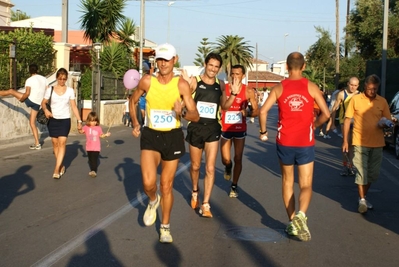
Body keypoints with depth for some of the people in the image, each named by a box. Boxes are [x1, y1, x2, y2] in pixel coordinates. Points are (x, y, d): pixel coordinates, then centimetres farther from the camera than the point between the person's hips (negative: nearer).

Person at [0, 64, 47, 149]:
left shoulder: (29, 80, -12)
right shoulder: (44, 79, 6)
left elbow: (27, 93, -19)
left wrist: (21, 99, -1)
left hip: (30, 100, -6)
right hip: (38, 104, 6)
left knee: (11, 91, 11)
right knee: (32, 123, 13)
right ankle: (37, 144, 11)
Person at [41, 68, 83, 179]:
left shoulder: (70, 90, 0)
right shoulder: (50, 90, -1)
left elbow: (74, 107, 2)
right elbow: (43, 103, 5)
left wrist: (79, 121, -3)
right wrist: (45, 110, -18)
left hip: (65, 120, -1)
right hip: (53, 120, 1)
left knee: (62, 143, -10)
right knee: (55, 143, 6)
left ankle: (56, 170, -12)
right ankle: (61, 166, 22)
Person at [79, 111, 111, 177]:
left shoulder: (98, 128, 0)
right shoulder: (86, 127, 0)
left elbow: (101, 135, 10)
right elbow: (81, 131, -12)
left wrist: (106, 135, -6)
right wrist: (79, 129, -32)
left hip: (96, 147, -2)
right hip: (89, 147, 2)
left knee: (95, 159, -10)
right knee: (90, 159, 12)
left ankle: (94, 171, -10)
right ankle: (92, 170, 25)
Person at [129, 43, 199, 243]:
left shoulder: (182, 85, -10)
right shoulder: (147, 81, -7)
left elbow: (195, 116, -12)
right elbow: (133, 101, 13)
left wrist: (182, 112, -33)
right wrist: (135, 123, 3)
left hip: (173, 137, 0)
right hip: (151, 136, 0)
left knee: (167, 186, 9)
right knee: (148, 183, -17)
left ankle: (165, 227, 28)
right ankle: (153, 201, 20)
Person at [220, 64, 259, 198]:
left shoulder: (249, 91, -7)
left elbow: (256, 111, -3)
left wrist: (247, 113, -23)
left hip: (240, 129, 0)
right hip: (225, 129, 0)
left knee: (238, 159, 4)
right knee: (225, 160, 1)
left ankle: (234, 186, 21)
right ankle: (228, 167, 39)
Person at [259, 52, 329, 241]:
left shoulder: (279, 88, -1)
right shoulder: (311, 87, -1)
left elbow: (263, 111, -10)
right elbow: (326, 114, -3)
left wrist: (263, 131, 4)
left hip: (285, 142, 1)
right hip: (305, 143, -1)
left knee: (287, 182, 18)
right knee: (306, 185, 7)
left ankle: (292, 222, 19)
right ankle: (300, 215, -20)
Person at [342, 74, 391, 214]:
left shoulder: (382, 101, 4)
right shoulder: (355, 99, -2)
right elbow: (347, 120, 1)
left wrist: (385, 124, -13)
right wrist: (345, 141, -2)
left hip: (377, 143, 3)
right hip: (360, 142, -3)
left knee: (373, 174, 12)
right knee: (362, 172, -4)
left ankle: (364, 197, 30)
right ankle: (362, 200, 5)